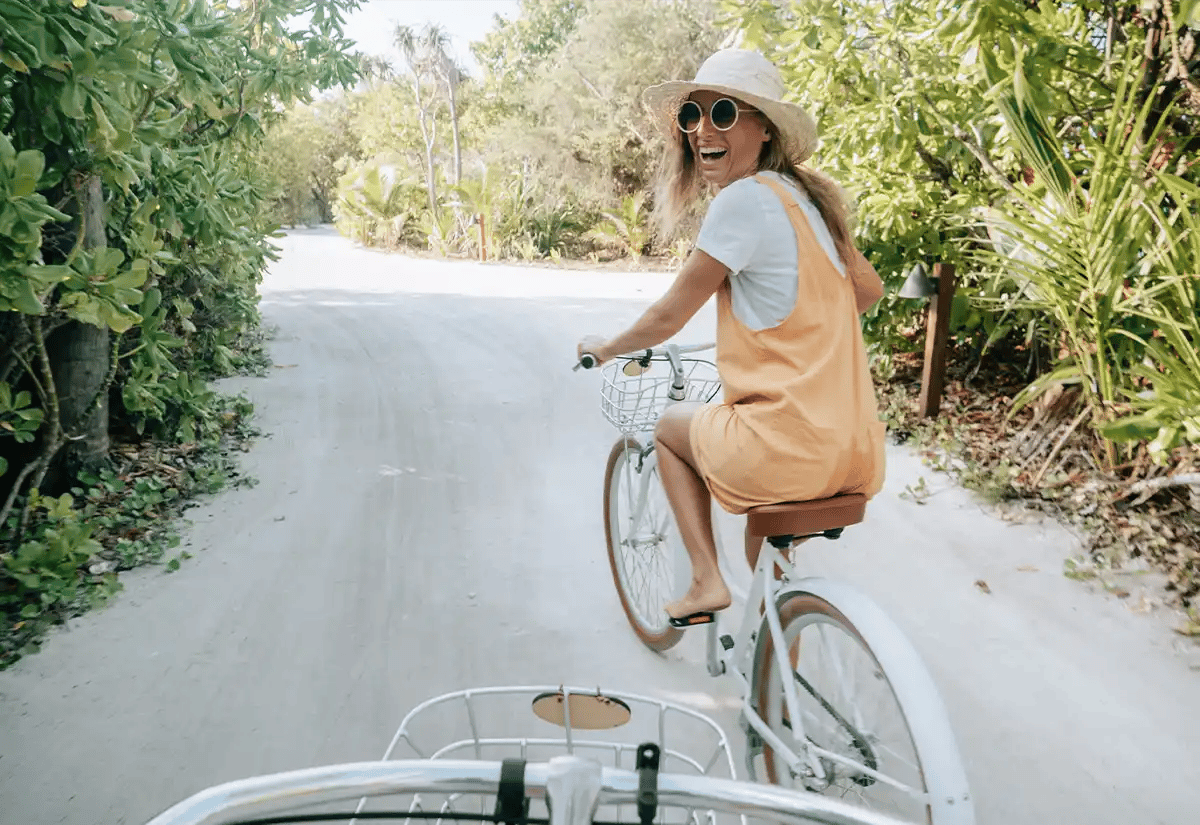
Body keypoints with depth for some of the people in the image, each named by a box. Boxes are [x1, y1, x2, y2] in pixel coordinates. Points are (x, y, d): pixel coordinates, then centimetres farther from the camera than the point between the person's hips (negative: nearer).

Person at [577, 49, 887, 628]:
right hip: (856, 452, 8)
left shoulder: (743, 198, -13)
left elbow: (667, 319, -7)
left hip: (792, 449, -8)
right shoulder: (806, 195, 11)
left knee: (671, 425, 22)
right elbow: (869, 288, 22)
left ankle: (707, 581, 19)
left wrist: (604, 348, 12)